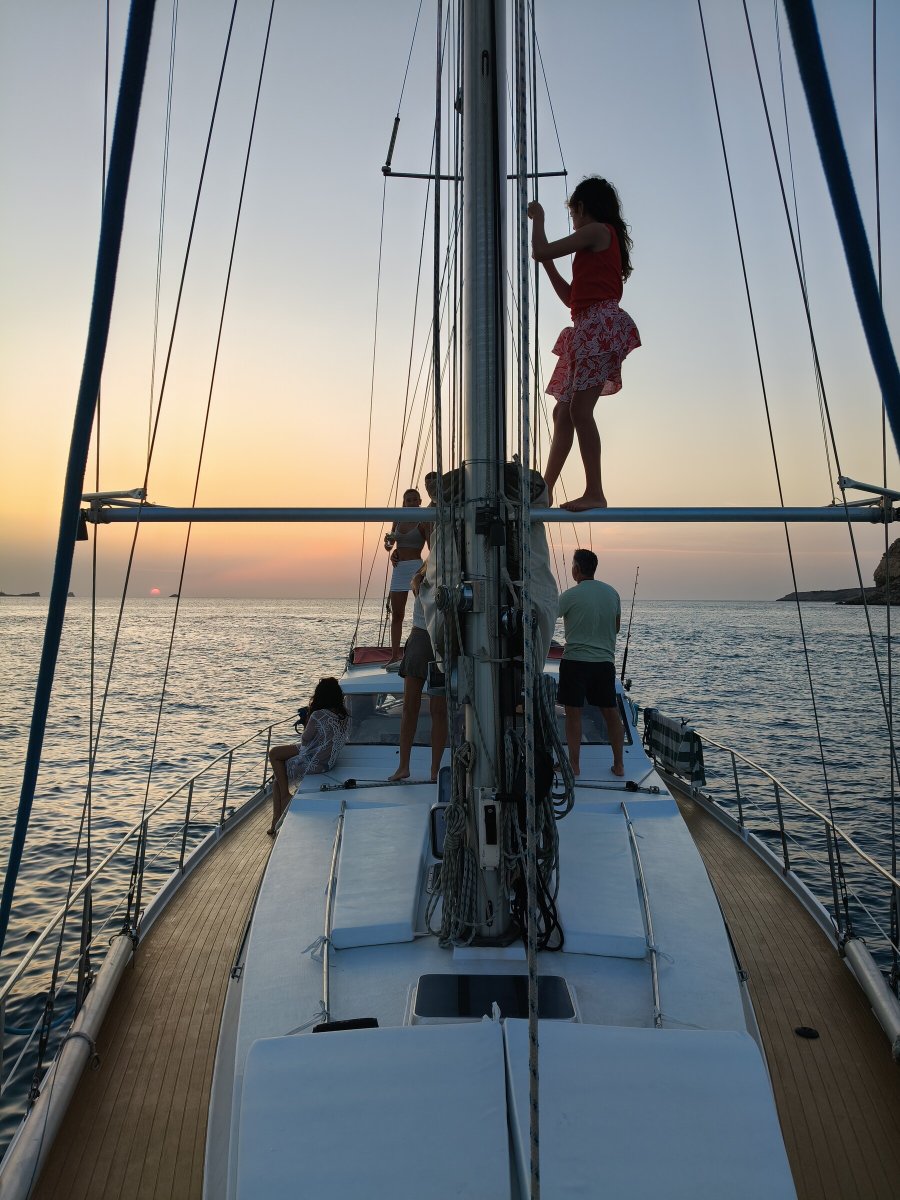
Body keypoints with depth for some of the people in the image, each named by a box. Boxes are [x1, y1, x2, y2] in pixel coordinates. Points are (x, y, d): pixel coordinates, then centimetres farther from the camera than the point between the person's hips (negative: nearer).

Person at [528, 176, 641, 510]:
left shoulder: (596, 231, -1)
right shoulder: (603, 243, 28)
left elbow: (540, 251, -5)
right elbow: (572, 297, 30)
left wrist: (538, 217, 12)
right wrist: (547, 265, 28)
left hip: (601, 324, -10)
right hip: (588, 330, 10)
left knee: (579, 408, -16)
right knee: (563, 411, 6)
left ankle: (595, 492, -16)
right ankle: (544, 490, 8)